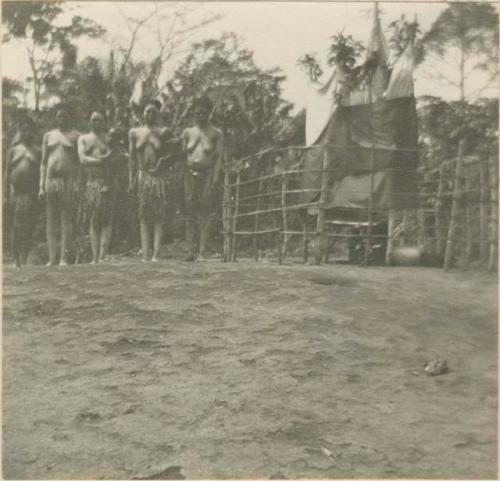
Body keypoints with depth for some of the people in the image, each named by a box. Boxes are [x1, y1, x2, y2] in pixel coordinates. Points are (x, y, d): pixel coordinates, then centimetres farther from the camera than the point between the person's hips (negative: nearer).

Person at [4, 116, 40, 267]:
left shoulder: (37, 152, 10)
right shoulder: (13, 150, 11)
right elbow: (7, 174, 9)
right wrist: (6, 195, 2)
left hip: (31, 193, 0)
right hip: (16, 191, 0)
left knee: (28, 227, -4)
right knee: (16, 226, -3)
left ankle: (24, 259, 2)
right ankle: (16, 259, 4)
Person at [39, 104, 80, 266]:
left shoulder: (76, 136, 6)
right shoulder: (48, 136, 16)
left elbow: (79, 163, 0)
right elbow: (43, 163, 14)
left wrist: (78, 185, -10)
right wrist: (41, 186, 6)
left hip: (69, 180, -3)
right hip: (51, 180, 3)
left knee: (66, 219, -6)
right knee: (51, 221, 1)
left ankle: (64, 258, -7)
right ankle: (52, 259, 1)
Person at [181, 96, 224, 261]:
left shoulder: (216, 134, 5)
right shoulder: (188, 133, 15)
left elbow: (219, 157, -2)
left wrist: (216, 179, -12)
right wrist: (182, 176, 3)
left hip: (207, 173, -3)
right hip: (190, 173, 3)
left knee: (205, 209, -10)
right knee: (190, 211, 0)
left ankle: (203, 250, -12)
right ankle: (191, 251, 1)